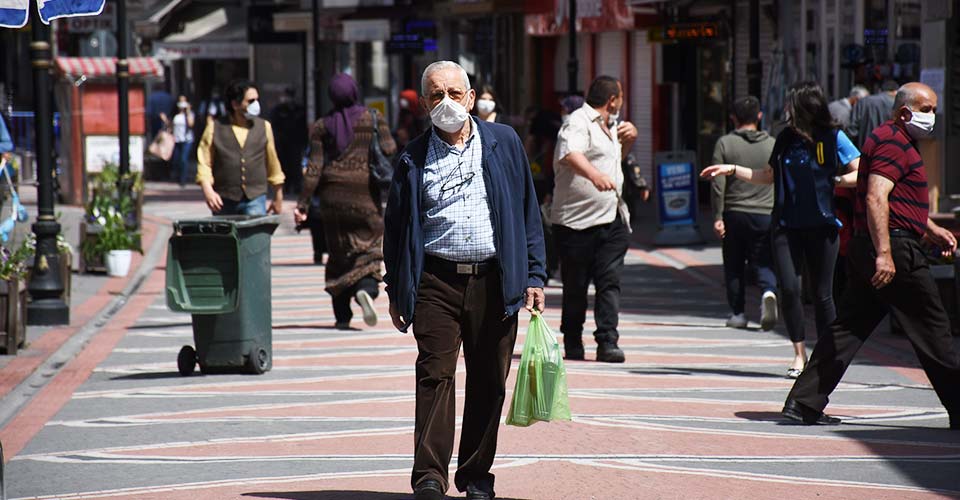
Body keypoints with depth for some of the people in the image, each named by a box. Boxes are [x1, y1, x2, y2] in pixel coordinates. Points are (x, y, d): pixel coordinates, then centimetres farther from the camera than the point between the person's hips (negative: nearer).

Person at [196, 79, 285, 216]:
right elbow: (204, 163, 0)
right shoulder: (215, 128, 3)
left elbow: (273, 164, 16)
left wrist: (278, 198, 19)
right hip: (224, 202, -1)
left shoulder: (264, 127, 10)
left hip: (255, 199, 1)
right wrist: (208, 191, -15)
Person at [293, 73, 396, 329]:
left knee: (338, 252, 9)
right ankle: (366, 288, -27)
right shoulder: (374, 120, 0)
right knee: (369, 248, 3)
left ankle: (342, 315, 6)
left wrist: (303, 203, -3)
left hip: (333, 195, 2)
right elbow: (389, 151, -10)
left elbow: (314, 166, -3)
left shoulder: (322, 126, 2)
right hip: (365, 193, -2)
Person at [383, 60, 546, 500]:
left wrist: (534, 276, 4)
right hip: (437, 281, -1)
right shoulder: (414, 158, 8)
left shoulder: (503, 143, 9)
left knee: (488, 382, 5)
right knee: (435, 375, -10)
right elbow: (396, 227, 11)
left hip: (494, 282, 1)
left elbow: (527, 212, 10)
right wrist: (395, 291, 7)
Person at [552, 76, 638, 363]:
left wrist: (628, 139, 18)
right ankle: (572, 342, 17)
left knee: (610, 281, -5)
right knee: (575, 285, 3)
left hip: (612, 220, 7)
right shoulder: (578, 123, -9)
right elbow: (571, 154, -30)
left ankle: (607, 342, -9)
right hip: (577, 221, -7)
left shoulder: (609, 125, 20)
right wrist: (594, 174, -49)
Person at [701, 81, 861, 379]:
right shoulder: (786, 138, 10)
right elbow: (769, 176, 22)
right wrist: (732, 170, 17)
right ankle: (799, 354, 5)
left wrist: (837, 181, -19)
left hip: (822, 226, -3)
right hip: (787, 226, 3)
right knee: (789, 288, -8)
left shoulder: (834, 138, -3)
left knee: (822, 293, 2)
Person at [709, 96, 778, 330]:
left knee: (734, 265, 11)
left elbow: (718, 183, -7)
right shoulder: (772, 144, 4)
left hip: (735, 214, -1)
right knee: (764, 262, 3)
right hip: (766, 213, 1)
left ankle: (738, 313, 14)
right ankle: (768, 292, -26)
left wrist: (718, 216, -5)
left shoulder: (725, 144, -2)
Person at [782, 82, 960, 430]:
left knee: (848, 328, 7)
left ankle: (804, 402, 3)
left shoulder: (897, 141, 23)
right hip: (897, 251, -10)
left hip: (867, 251, 10)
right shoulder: (894, 142, -12)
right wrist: (884, 254, -29)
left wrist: (931, 229, 32)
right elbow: (876, 198, -24)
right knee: (932, 332, -2)